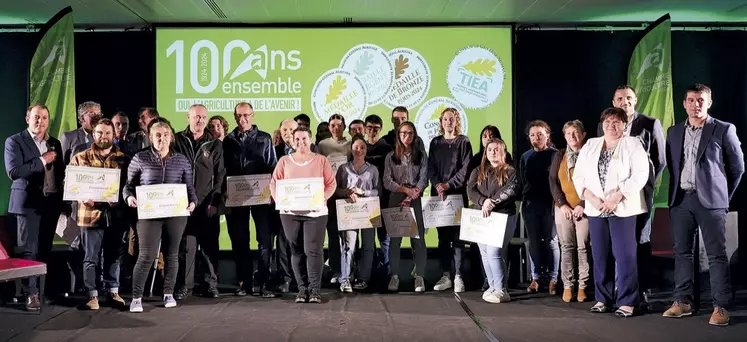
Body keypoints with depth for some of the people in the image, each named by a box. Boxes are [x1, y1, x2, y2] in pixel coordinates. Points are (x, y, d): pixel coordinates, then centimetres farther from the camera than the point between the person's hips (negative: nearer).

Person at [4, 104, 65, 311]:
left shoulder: (54, 143, 13)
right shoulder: (14, 141, -3)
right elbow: (13, 172, -15)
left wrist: (62, 200, 4)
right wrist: (41, 161, -16)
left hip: (51, 203, 5)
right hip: (28, 203, -5)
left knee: (45, 249, 9)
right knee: (27, 250, -3)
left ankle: (43, 288, 17)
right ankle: (31, 294, -1)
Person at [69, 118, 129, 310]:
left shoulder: (124, 159, 7)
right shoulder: (80, 158, 5)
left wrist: (121, 200, -13)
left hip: (116, 214, 1)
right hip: (91, 214, -1)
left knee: (114, 255, 10)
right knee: (91, 257, 3)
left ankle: (113, 291, 22)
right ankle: (92, 294, 11)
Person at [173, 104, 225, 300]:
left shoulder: (215, 144, 7)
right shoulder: (177, 141, 6)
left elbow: (220, 175, 5)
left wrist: (214, 201, -4)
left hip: (208, 205, 0)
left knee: (210, 245, 4)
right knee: (185, 246, 1)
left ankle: (210, 285, 12)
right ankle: (184, 285, 9)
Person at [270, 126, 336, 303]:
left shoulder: (321, 160, 6)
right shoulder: (284, 161, 10)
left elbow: (331, 184, 2)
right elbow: (274, 183, 7)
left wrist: (321, 199, -14)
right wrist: (280, 200, -9)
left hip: (315, 212, -2)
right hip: (290, 212, 2)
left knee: (313, 250, -8)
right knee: (297, 252, 6)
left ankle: (315, 290, -2)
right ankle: (302, 289, 13)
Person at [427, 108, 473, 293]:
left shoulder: (464, 141, 3)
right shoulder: (435, 142, 13)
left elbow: (466, 168, -5)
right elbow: (431, 167, 6)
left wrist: (449, 184, -13)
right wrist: (437, 185, -11)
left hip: (458, 194, -3)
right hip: (438, 194, 3)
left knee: (457, 236, -4)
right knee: (442, 236, 5)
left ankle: (458, 277, 0)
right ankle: (445, 276, 10)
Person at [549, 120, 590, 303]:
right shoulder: (559, 156, 11)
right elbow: (553, 182, 5)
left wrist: (583, 205, -12)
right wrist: (562, 204, -6)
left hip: (583, 209, -2)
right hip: (563, 209, 2)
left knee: (583, 247, -2)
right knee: (566, 247, 3)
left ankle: (582, 286, 5)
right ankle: (567, 286, 7)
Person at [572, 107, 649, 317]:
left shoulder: (632, 144, 1)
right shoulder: (590, 146, 12)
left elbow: (640, 174, -10)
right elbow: (578, 176, 8)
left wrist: (616, 197, -16)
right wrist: (591, 198, -7)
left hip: (623, 208, -4)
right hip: (596, 209, 4)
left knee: (624, 255, -5)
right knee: (600, 255, 7)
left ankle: (627, 302, 1)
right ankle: (603, 298, 17)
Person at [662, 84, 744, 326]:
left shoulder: (724, 130, 0)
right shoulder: (674, 132, 12)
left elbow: (737, 166, 5)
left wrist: (724, 194, 7)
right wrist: (677, 190, 12)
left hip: (709, 199, -4)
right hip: (680, 199, 4)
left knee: (716, 254, -3)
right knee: (682, 252, 7)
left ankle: (721, 307, 1)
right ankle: (682, 302, 14)